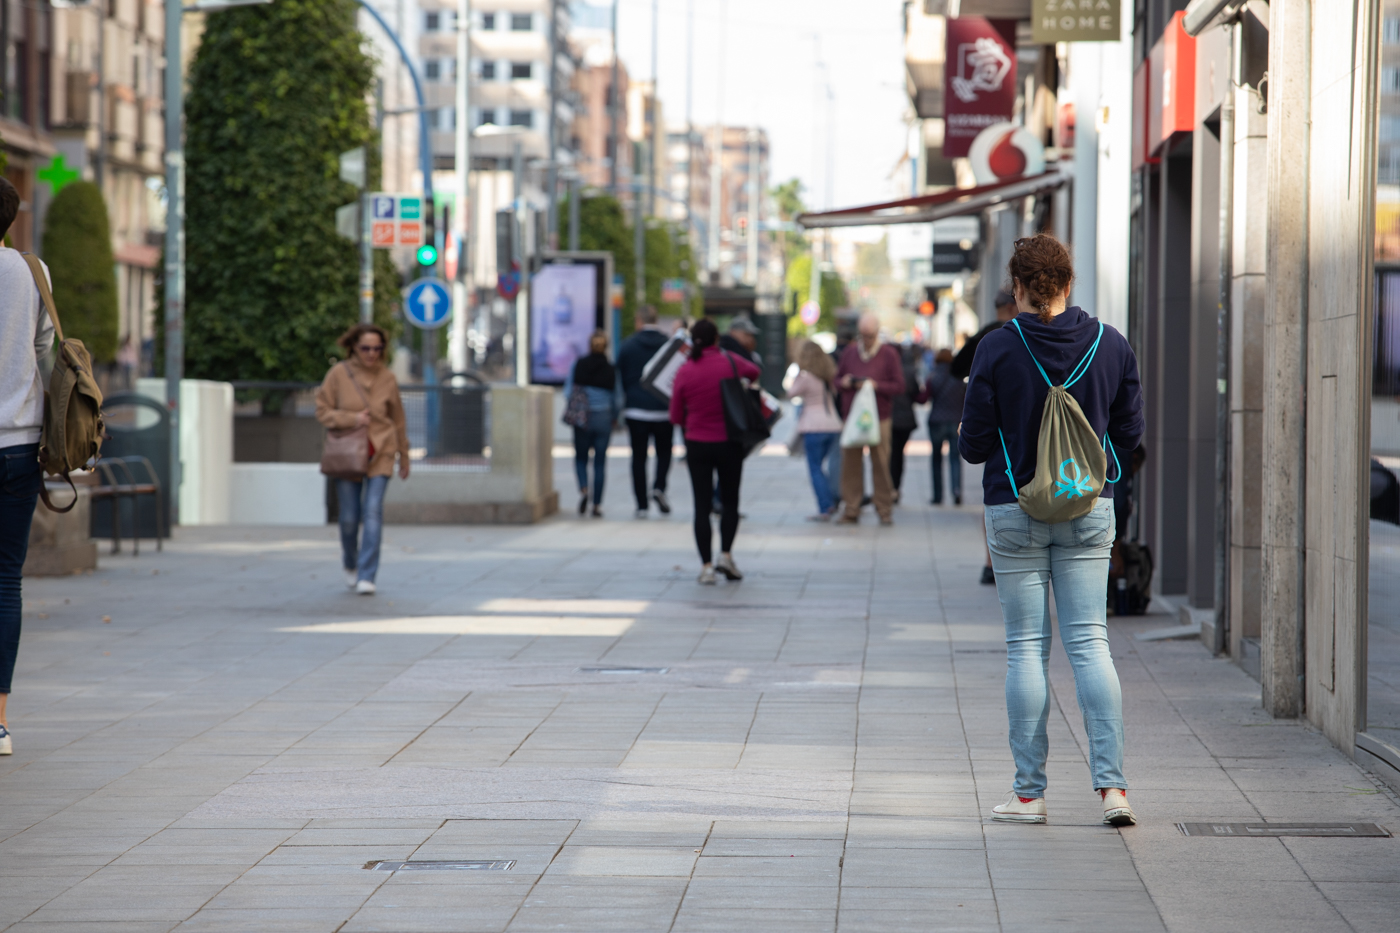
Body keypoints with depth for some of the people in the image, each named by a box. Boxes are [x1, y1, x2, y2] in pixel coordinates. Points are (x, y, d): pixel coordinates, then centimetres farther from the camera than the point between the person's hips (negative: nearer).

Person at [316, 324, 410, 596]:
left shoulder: (387, 377, 1)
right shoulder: (338, 374, -4)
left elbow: (398, 419, 11)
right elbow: (323, 410, 0)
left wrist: (404, 458, 16)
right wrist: (351, 419, -17)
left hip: (380, 453, 1)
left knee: (373, 512, -11)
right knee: (349, 517, 1)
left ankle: (367, 576, -7)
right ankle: (349, 560, 32)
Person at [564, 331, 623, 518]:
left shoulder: (578, 365, -3)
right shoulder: (611, 370, -2)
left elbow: (568, 391, -3)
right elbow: (617, 398, 1)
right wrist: (614, 417, 18)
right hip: (604, 417, 0)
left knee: (580, 457, 14)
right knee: (600, 461, 7)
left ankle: (583, 489, -12)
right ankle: (597, 504, 5)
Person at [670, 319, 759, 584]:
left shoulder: (685, 372, -7)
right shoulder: (731, 362, -8)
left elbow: (675, 417, 0)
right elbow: (754, 372, 16)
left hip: (697, 444, 0)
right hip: (729, 443, 0)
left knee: (702, 505, 4)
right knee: (730, 501, 15)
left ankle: (706, 566, 2)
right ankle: (726, 554, 4)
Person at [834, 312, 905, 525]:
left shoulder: (888, 354, 0)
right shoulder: (850, 352, 10)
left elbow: (899, 386, -2)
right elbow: (837, 379, 17)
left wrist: (876, 386, -16)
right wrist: (844, 383, -6)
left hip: (879, 418, -3)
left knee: (881, 465, -1)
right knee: (850, 464, -1)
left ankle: (885, 511, 7)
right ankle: (850, 511, 4)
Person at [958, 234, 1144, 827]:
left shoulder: (998, 349, -11)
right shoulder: (1111, 345, -2)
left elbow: (974, 443, -7)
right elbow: (1128, 434, 5)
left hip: (1015, 511, -2)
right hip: (1089, 511, 2)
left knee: (1026, 648, 4)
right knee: (1090, 643, 5)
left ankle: (1030, 792, 7)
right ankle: (1111, 784, -4)